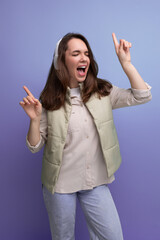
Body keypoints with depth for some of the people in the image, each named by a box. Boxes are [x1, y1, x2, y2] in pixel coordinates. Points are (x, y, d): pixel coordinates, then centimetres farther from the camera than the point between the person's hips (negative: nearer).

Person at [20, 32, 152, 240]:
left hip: (96, 182, 2)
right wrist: (35, 119, -22)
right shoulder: (50, 100, -8)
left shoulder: (102, 92, -3)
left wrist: (125, 62, -17)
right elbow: (35, 147, -4)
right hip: (60, 183, -1)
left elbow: (142, 96, -11)